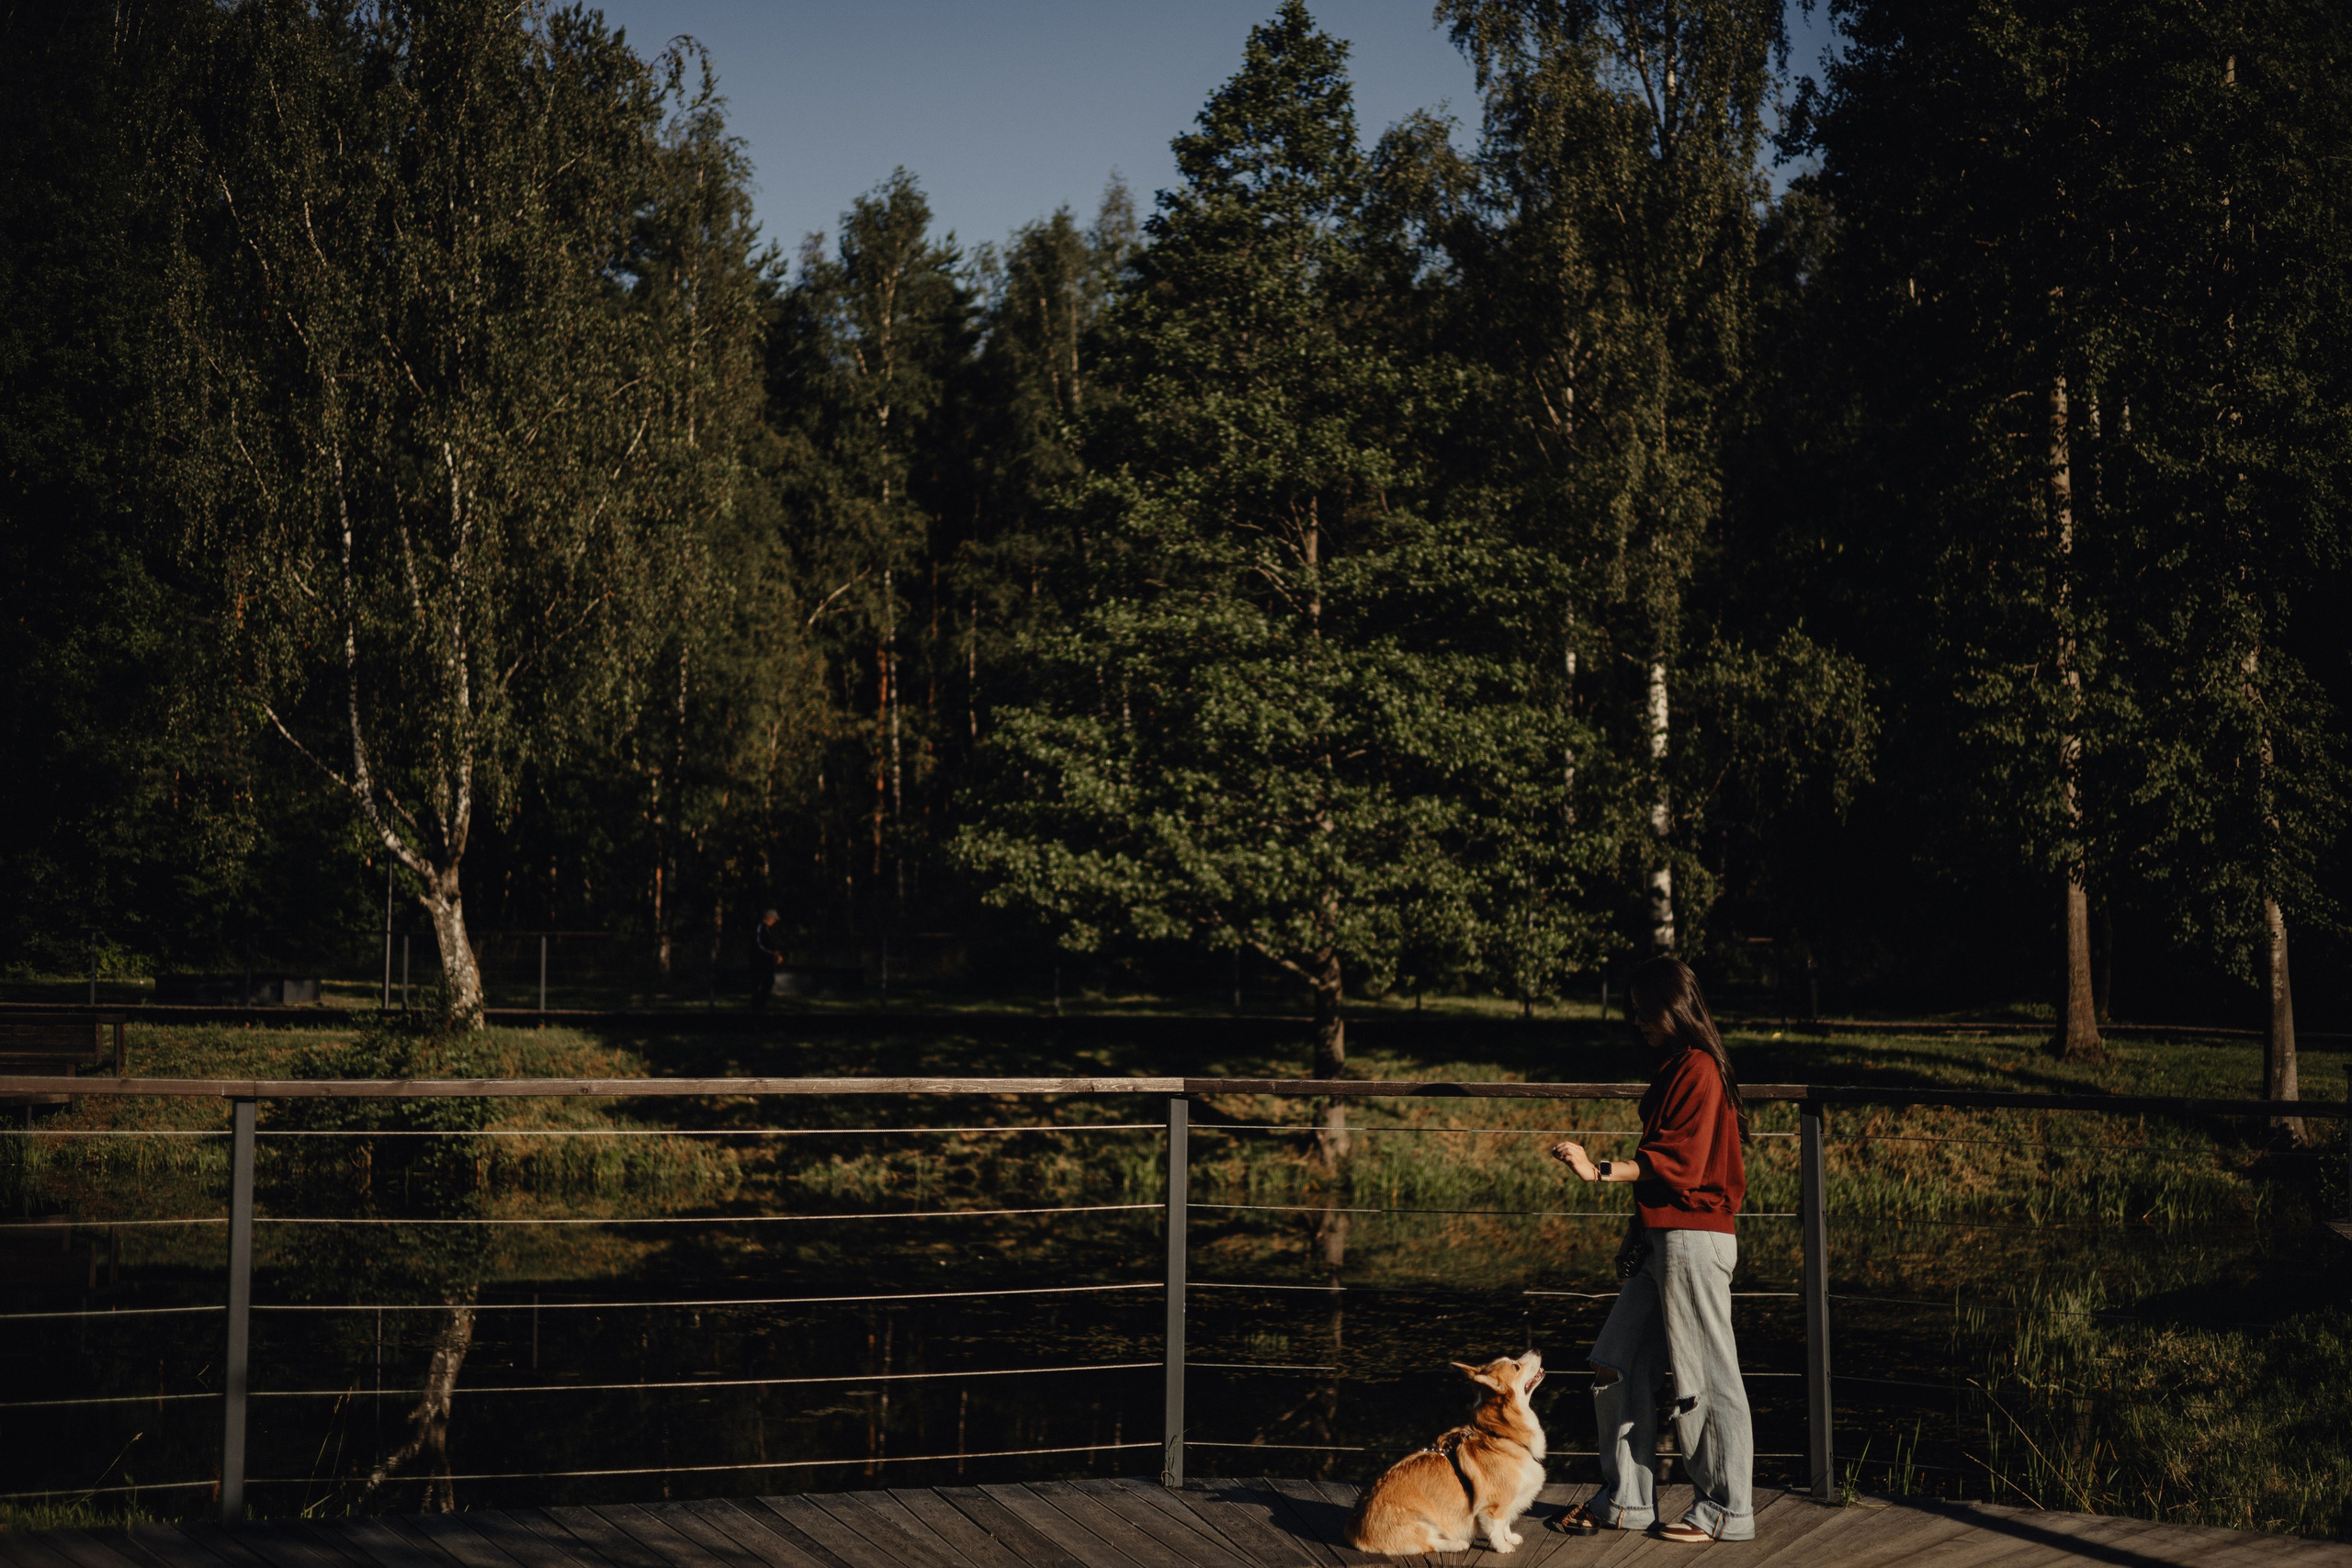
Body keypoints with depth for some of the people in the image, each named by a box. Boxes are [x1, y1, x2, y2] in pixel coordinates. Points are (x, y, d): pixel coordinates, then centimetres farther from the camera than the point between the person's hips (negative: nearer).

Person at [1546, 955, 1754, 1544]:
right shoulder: (1675, 1068, 19)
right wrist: (1637, 1232, 20)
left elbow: (1680, 1163, -19)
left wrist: (1601, 1171, -23)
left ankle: (1725, 1510, 7)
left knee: (1706, 1379, -2)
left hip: (1694, 1240, -10)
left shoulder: (1699, 1069, -12)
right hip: (1661, 1240, 10)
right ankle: (1626, 1499, 16)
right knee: (1617, 1364, 9)